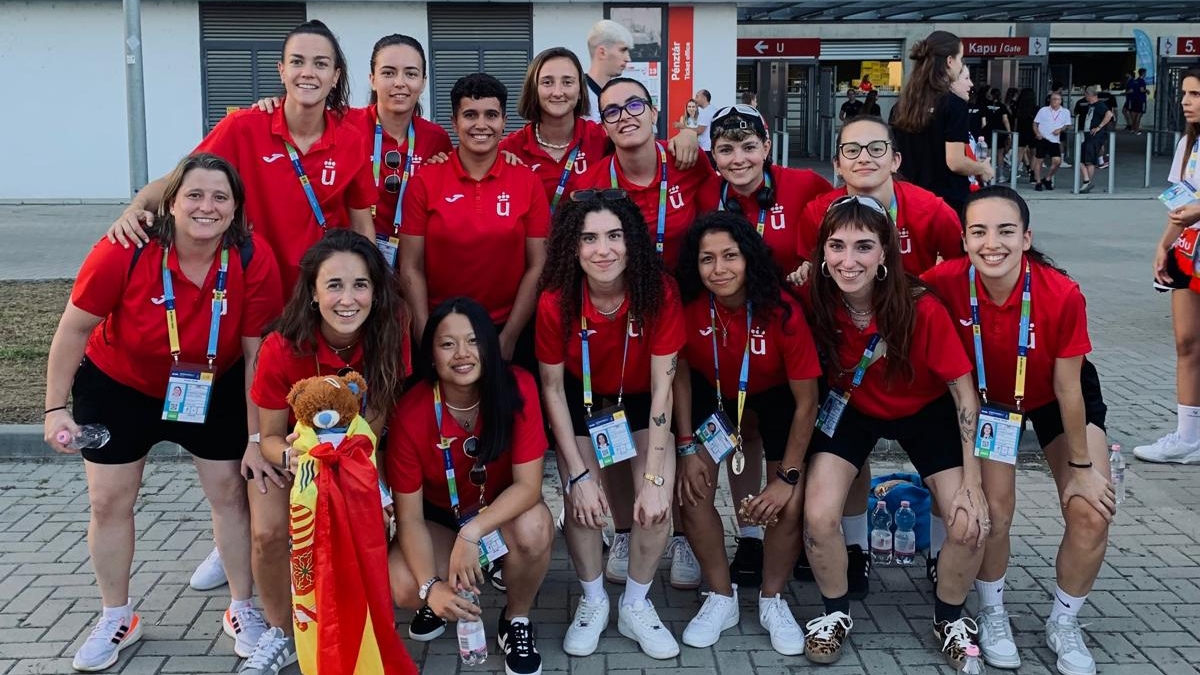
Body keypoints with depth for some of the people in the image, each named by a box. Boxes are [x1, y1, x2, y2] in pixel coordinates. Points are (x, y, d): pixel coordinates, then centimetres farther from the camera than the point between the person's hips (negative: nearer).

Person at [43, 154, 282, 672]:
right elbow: (74, 328, -16)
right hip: (118, 387, 0)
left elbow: (258, 354, -18)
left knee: (230, 492, 3)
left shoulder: (254, 261, -26)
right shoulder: (123, 253, -30)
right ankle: (117, 618, 26)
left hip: (214, 390, 0)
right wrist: (56, 408, -15)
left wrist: (257, 438, -15)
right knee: (109, 501, 6)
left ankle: (242, 609, 23)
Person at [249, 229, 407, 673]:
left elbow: (370, 433, -17)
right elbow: (270, 436, -15)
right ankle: (282, 634, 4)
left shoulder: (388, 337, -25)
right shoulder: (282, 348, -28)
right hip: (290, 449, 0)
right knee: (269, 534, -23)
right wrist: (291, 456, -37)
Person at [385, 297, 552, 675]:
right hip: (439, 517, 0)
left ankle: (516, 621, -4)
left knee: (534, 528, -35)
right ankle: (439, 601, 11)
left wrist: (472, 533, -40)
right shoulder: (410, 414, -23)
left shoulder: (518, 388, -24)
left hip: (503, 511, 0)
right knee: (403, 588, -29)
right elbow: (409, 516, -19)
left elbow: (528, 484, -25)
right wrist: (431, 587, -35)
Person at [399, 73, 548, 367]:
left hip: (508, 333, 0)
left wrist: (509, 337, -8)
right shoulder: (425, 181, -3)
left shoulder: (528, 182, -2)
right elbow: (411, 268, -3)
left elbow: (538, 266, -3)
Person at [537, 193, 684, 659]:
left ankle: (636, 606, 10)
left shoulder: (659, 294, -28)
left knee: (657, 506, -15)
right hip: (583, 400, 0)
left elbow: (662, 388, -23)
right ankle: (593, 602, 14)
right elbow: (552, 388, -14)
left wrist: (655, 480, -25)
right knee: (582, 506, -14)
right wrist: (578, 476, -17)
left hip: (642, 401, 0)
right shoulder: (555, 302, -26)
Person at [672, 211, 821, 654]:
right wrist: (686, 448, -11)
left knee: (790, 505, -14)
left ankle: (773, 601, 13)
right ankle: (722, 598, 8)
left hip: (775, 395, -2)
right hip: (713, 390, 2)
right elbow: (680, 372, -9)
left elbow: (806, 401, -23)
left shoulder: (782, 312, -32)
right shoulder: (687, 304, -26)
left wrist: (788, 477, -20)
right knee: (692, 490, -14)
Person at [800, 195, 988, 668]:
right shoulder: (815, 301, -24)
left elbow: (963, 389, -20)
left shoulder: (922, 308, -31)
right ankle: (836, 613, 12)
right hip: (849, 408, 1)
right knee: (819, 517, -18)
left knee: (971, 525, -14)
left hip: (926, 410, -1)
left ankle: (950, 619, 17)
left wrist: (972, 484, -20)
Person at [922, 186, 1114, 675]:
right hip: (989, 398, 1)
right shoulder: (945, 283, -31)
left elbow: (1067, 389, -23)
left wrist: (1081, 466, -13)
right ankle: (992, 616, 15)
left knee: (1092, 513, -12)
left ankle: (1063, 625, 15)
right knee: (994, 508, -14)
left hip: (1057, 398, 0)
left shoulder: (1062, 295, -34)